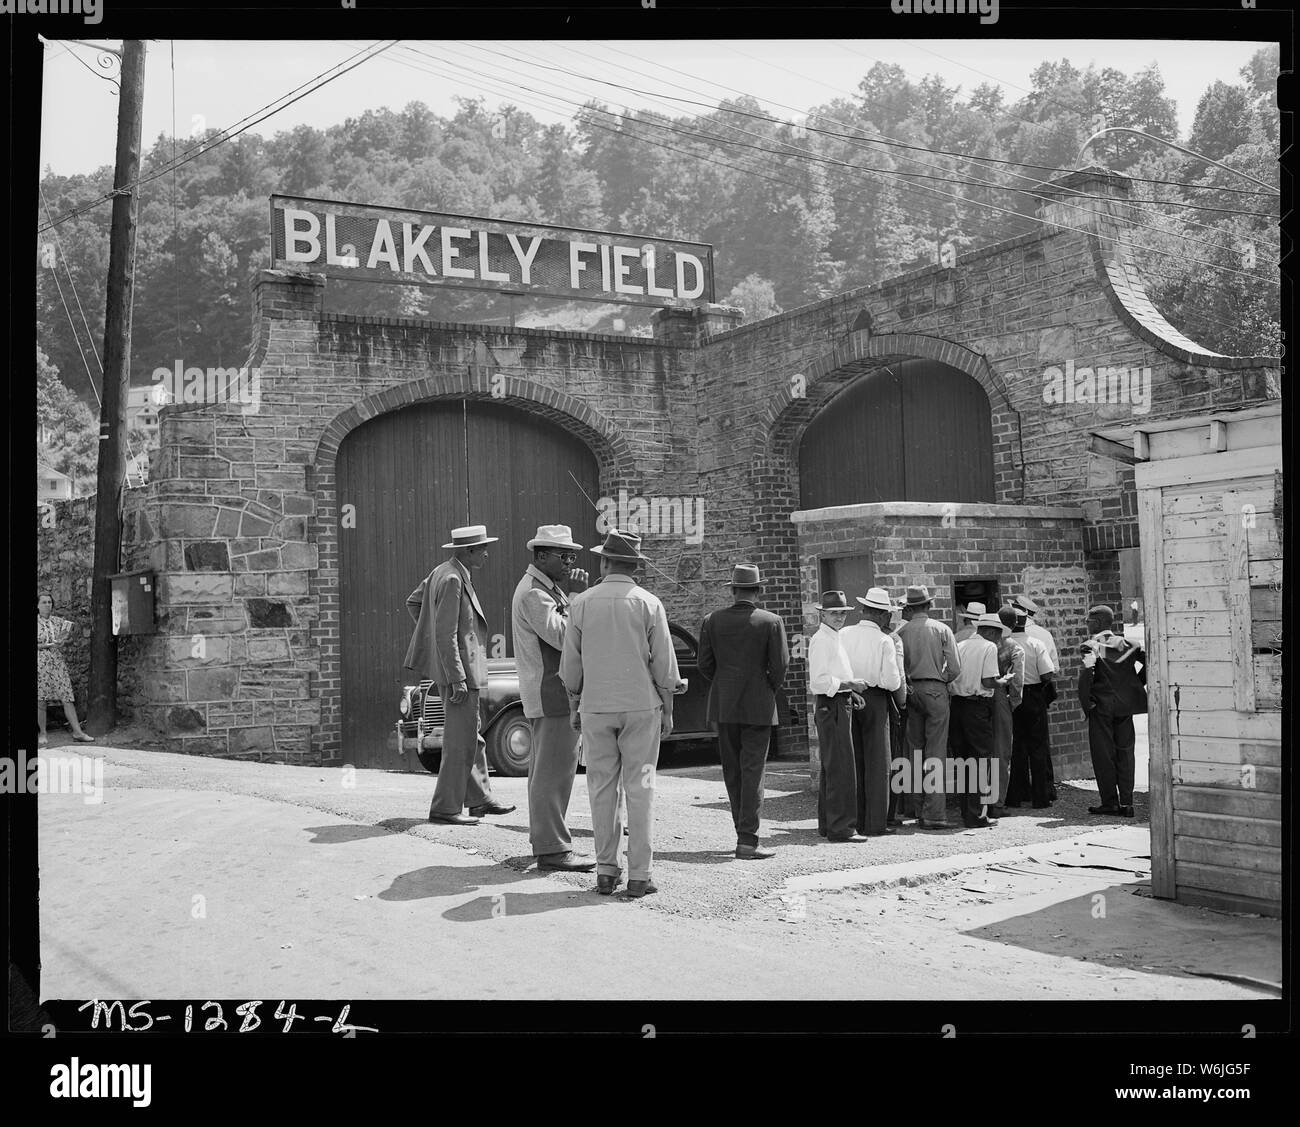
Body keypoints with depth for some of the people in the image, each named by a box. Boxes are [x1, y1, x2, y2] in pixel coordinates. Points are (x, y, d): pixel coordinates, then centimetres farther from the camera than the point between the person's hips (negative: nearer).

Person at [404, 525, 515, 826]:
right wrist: (457, 679, -22)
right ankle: (445, 807, 4)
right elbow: (447, 635, -23)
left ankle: (481, 798, 27)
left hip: (456, 667, 11)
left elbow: (413, 601, 24)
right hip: (458, 667, -11)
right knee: (460, 740, -3)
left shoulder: (442, 571, 9)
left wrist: (431, 634, 24)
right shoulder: (452, 580, -20)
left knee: (472, 736, 17)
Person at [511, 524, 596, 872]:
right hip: (553, 693, -11)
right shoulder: (533, 593, -15)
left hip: (547, 695, 11)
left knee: (544, 768, 16)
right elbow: (562, 637, -24)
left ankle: (543, 839, 26)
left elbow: (569, 634, 17)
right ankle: (552, 848, -6)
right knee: (555, 770, -9)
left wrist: (572, 595, 6)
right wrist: (578, 597, -19)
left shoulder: (548, 588, 17)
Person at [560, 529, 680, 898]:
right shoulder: (649, 604, -3)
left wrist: (576, 702, 17)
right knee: (640, 788, 2)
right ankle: (639, 874, 1)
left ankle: (606, 871, 10)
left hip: (596, 706, 1)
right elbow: (664, 665, -2)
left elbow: (570, 664, 4)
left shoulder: (582, 603, -1)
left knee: (602, 788, 8)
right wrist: (667, 711, 7)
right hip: (641, 705, -1)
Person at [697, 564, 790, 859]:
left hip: (723, 706, 3)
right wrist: (771, 690, 8)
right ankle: (748, 840, -5)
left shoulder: (712, 621, 0)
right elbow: (780, 665, -9)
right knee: (753, 772, -1)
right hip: (758, 707, -3)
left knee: (732, 772, 13)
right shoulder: (771, 622, -7)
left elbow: (705, 665, 1)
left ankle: (744, 832, 21)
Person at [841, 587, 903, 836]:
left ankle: (854, 821, 15)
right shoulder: (884, 641, -11)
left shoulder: (843, 635, -1)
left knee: (852, 762, 11)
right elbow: (891, 682, -14)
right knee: (877, 764, 3)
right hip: (875, 700, -4)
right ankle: (875, 824, 3)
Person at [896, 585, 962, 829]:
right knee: (935, 753, -2)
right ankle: (934, 813, -6)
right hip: (936, 690, -2)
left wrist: (905, 685, 13)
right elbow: (955, 669, -5)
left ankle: (918, 808, 14)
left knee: (914, 750, 11)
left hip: (910, 692, 2)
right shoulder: (941, 629, -2)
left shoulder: (900, 632, 2)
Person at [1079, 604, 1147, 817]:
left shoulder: (1090, 646, -8)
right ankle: (1126, 803, 6)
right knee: (1125, 753, 9)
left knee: (1103, 753, 3)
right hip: (1125, 705, 4)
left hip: (1101, 706, -4)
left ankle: (1110, 802, 3)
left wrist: (1086, 703, -14)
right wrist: (1137, 684, 10)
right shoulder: (1126, 644, 7)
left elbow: (1087, 672, -21)